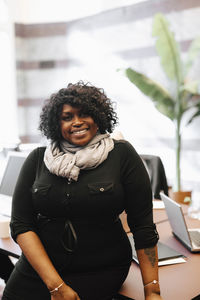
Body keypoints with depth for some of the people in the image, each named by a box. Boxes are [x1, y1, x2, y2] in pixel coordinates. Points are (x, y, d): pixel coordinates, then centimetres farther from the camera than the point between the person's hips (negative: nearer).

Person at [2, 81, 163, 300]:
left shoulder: (122, 154, -4)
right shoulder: (38, 159, 2)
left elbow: (143, 225, -5)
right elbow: (21, 224, -4)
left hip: (100, 272, -2)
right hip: (37, 266, 3)